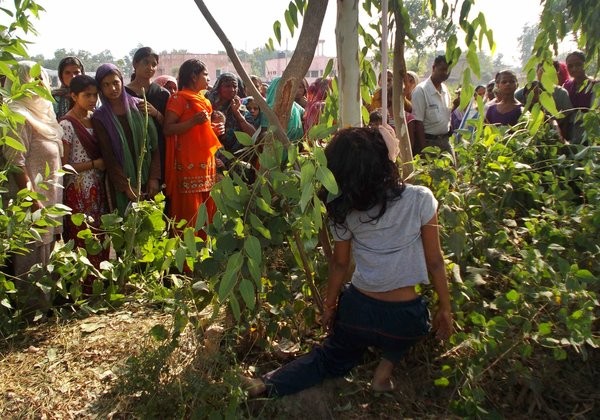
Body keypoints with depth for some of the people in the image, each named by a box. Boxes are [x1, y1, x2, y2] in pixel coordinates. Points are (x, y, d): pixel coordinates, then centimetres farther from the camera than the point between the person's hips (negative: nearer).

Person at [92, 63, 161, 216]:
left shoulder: (138, 106, 3)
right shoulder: (99, 118, 0)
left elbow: (154, 144, 0)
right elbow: (108, 156, -4)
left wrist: (154, 177, -8)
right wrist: (127, 186, -12)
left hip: (147, 181, 1)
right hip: (120, 185, -1)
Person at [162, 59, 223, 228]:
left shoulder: (203, 101, 19)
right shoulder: (179, 98, -5)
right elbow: (168, 129, -14)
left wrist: (214, 129, 12)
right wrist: (194, 121, -23)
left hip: (206, 162, 8)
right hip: (188, 163, -8)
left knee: (208, 209, 8)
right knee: (190, 212, -7)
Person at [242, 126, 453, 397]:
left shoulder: (344, 209, -7)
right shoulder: (420, 199, -14)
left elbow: (340, 263, 3)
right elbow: (434, 262, -7)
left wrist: (329, 305, 18)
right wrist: (445, 309, 5)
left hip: (356, 309, 2)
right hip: (405, 318, -2)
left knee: (332, 360, 28)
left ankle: (268, 385, 8)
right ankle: (386, 367, 14)